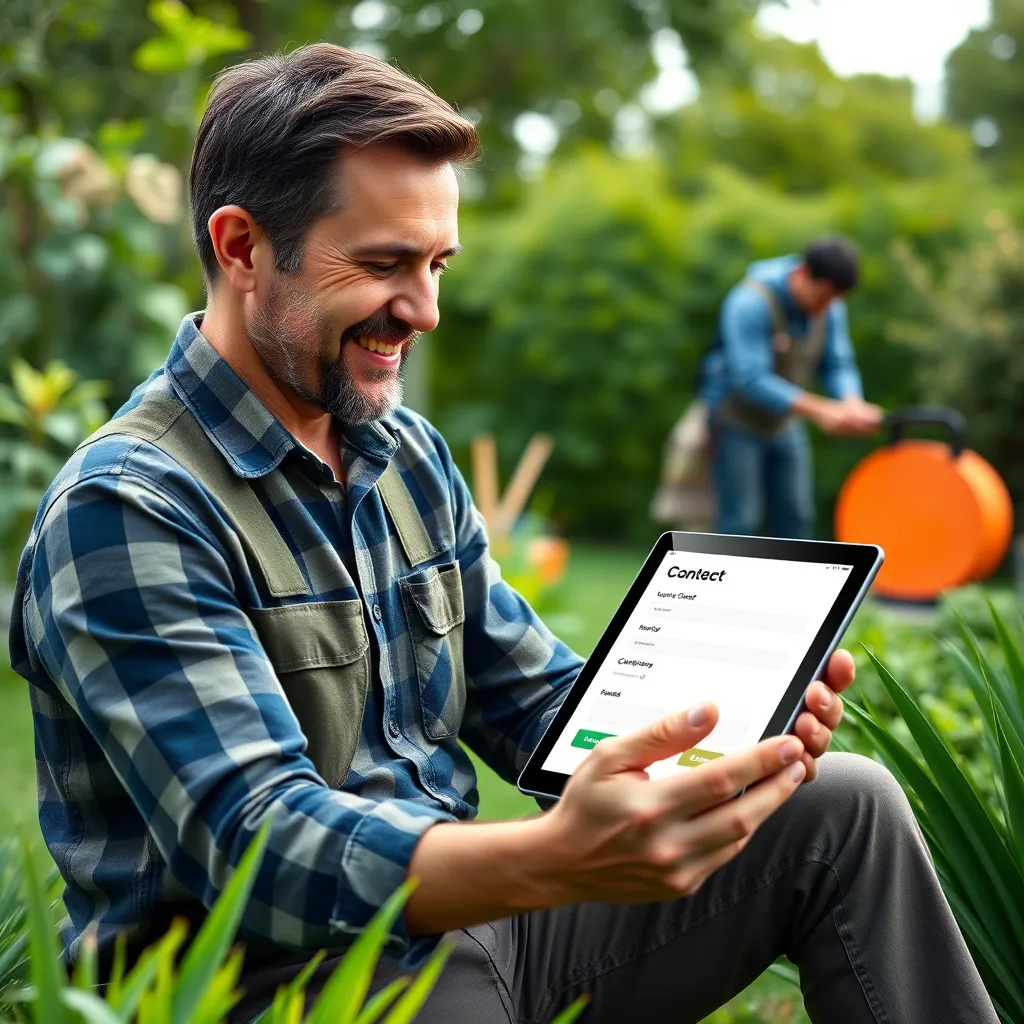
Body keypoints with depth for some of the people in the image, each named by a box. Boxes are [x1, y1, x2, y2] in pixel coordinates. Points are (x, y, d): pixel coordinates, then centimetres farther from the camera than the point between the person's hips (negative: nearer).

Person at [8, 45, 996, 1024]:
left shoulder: (411, 457, 9)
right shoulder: (125, 510, -17)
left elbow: (534, 705, 11)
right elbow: (253, 849, -26)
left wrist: (735, 716, -9)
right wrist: (557, 861, -42)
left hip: (453, 914, 7)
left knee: (842, 805, -3)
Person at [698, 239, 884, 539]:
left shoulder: (831, 309, -7)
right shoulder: (751, 303, -29)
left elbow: (837, 364, -5)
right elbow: (750, 379, -34)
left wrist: (852, 405, -28)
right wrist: (819, 410, -39)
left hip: (784, 424, 7)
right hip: (736, 422, -7)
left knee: (795, 518, 9)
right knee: (740, 521, -8)